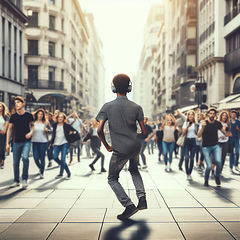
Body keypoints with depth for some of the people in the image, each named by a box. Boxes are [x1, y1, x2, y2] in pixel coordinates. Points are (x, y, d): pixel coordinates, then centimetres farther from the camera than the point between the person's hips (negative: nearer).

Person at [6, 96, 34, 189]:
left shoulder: (29, 115, -3)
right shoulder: (13, 116, 1)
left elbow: (32, 125, 14)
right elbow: (10, 129, 8)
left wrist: (31, 132, -8)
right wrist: (7, 143, 5)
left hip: (26, 141, -2)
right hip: (17, 142, 2)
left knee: (25, 158, -22)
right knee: (16, 162, 5)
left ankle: (24, 179, -8)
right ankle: (16, 181, 21)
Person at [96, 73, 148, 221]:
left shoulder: (107, 107, -6)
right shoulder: (136, 108, -2)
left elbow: (99, 130, -11)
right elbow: (145, 133, -1)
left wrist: (107, 146, 4)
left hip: (120, 150, -3)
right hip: (136, 146, 3)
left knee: (112, 179, 14)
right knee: (134, 170, 31)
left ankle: (129, 205, -2)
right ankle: (142, 199, 16)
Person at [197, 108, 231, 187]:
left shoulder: (218, 123, -2)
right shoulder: (204, 123, -10)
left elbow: (224, 132, 16)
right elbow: (198, 135, -20)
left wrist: (227, 134, -7)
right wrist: (203, 127, -35)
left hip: (215, 146, 2)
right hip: (206, 147, -2)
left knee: (218, 161, -23)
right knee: (209, 166, -11)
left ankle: (217, 176, 7)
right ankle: (206, 180, 17)